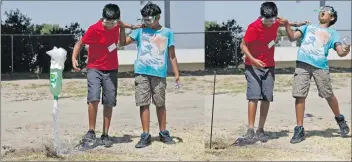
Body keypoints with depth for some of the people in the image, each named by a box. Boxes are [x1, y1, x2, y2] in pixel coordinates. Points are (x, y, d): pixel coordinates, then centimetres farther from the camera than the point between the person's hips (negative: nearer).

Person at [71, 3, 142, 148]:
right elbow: (80, 43, -9)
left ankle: (105, 135, 13)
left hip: (112, 70, 4)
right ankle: (91, 132, -11)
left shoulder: (116, 24, -4)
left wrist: (131, 26, 16)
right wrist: (74, 58, -22)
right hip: (95, 69, -4)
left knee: (109, 102, 4)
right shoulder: (94, 29, -18)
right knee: (94, 98, -22)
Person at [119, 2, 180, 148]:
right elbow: (124, 42, 5)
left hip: (159, 73, -1)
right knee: (144, 103, -1)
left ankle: (163, 133, 18)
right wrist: (122, 28, -7)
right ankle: (145, 135, 4)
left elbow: (172, 55, 7)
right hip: (141, 72, 1)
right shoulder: (141, 31, 9)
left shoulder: (167, 32, 7)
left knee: (160, 104, 6)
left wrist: (176, 73, 2)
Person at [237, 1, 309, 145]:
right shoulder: (253, 27, -20)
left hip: (269, 66, 5)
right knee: (254, 96, -14)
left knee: (267, 98, 1)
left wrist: (295, 24, 15)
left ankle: (260, 130, 7)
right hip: (253, 66, -5)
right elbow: (243, 45, -14)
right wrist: (253, 60, -27)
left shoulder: (275, 22, -3)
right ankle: (250, 130, -13)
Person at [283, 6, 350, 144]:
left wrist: (346, 51, -20)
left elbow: (340, 52, 4)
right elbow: (292, 37, 12)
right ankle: (299, 129, 1)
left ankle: (340, 119, 28)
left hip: (320, 66, -1)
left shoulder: (332, 33, 17)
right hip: (302, 64, 1)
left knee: (328, 95, 0)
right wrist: (287, 25, -4)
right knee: (300, 96, -6)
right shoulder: (308, 26, 23)